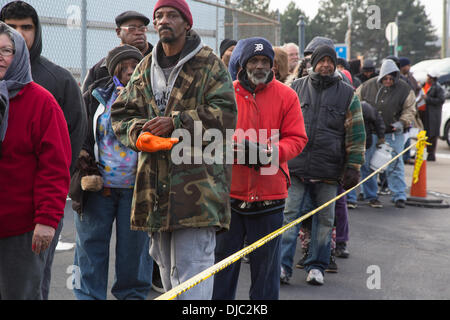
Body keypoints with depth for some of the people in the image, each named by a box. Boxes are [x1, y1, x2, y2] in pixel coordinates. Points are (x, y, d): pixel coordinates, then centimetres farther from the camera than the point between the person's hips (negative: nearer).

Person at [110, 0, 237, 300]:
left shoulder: (209, 65, -1)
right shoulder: (145, 69, 17)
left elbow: (225, 113, -10)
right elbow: (121, 114, 16)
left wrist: (175, 122, -17)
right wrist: (138, 131, -7)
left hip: (198, 183, -6)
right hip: (157, 183, 6)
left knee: (191, 266, -10)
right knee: (167, 266, 17)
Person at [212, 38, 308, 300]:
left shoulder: (286, 96, 3)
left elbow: (297, 138, 1)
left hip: (269, 195, 0)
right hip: (229, 190, 0)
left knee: (266, 262, 10)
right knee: (222, 259, 7)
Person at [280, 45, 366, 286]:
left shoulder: (347, 94, 6)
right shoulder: (296, 88, 9)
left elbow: (356, 134, 5)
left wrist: (353, 167, -1)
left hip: (328, 170, 0)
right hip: (296, 166, 0)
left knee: (324, 219, 8)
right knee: (290, 215, -3)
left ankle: (316, 266, 18)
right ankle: (283, 265, 1)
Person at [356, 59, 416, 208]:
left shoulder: (404, 89, -4)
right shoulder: (369, 86, 0)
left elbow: (409, 110, 1)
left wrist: (402, 122, -15)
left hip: (393, 134, -2)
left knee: (395, 164, -5)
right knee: (367, 163, 8)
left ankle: (399, 196, 0)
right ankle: (369, 193, 22)